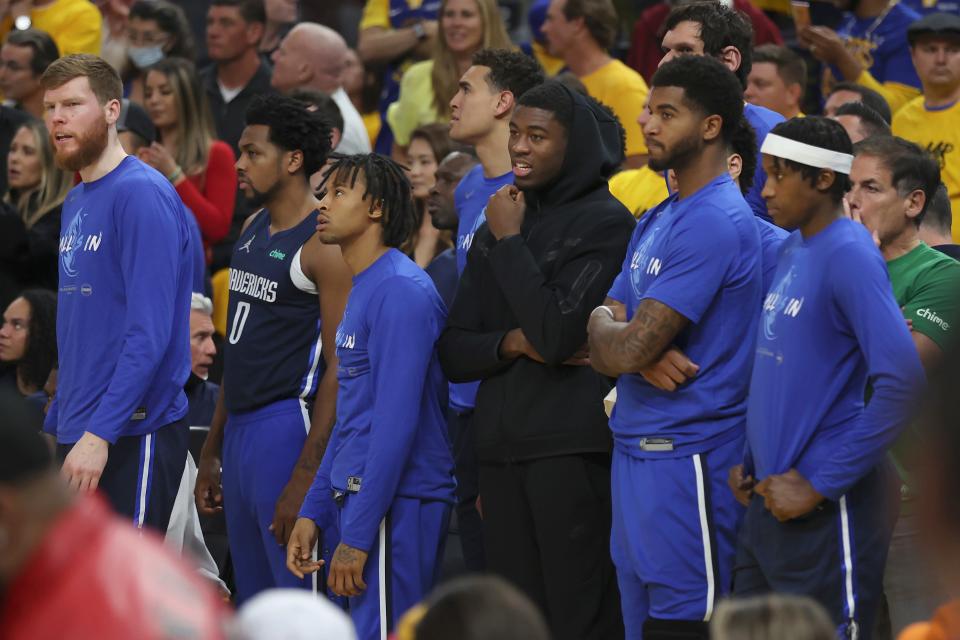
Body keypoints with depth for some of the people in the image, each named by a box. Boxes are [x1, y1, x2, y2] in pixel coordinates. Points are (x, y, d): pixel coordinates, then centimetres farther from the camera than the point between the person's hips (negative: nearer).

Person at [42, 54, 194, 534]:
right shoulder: (76, 203, 16)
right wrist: (54, 427, 18)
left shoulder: (142, 193, -13)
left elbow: (149, 333, -20)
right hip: (77, 437, 9)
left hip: (130, 439, -9)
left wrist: (99, 432, -24)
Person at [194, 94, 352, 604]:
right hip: (241, 428, 9)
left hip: (288, 427, -9)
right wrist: (212, 449, 19)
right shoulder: (254, 229, 14)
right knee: (252, 605, 12)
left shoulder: (325, 244, -13)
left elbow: (341, 366, -17)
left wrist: (306, 476, -22)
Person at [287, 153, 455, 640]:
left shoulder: (402, 290, -14)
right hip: (357, 494, 10)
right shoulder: (361, 290, 17)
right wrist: (313, 512, 16)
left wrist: (357, 535, -21)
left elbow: (396, 421, -20)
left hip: (394, 505, -10)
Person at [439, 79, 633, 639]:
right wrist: (512, 343, -6)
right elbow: (454, 352, 14)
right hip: (502, 448, 7)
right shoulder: (496, 228, 15)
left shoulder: (605, 222, -6)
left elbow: (556, 334, -16)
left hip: (574, 449, -7)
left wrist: (510, 241, -8)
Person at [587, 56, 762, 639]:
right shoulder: (656, 221, 15)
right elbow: (603, 355, 11)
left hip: (685, 456, -9)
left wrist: (603, 324, 4)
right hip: (635, 454, 9)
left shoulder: (716, 221, -15)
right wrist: (647, 355, -12)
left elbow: (625, 351, -19)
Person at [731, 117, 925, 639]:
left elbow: (902, 381, -24)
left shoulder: (850, 257, -15)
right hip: (768, 504, 9)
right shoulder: (790, 249, 12)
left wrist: (820, 483, -21)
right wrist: (752, 460, 11)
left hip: (825, 515, -9)